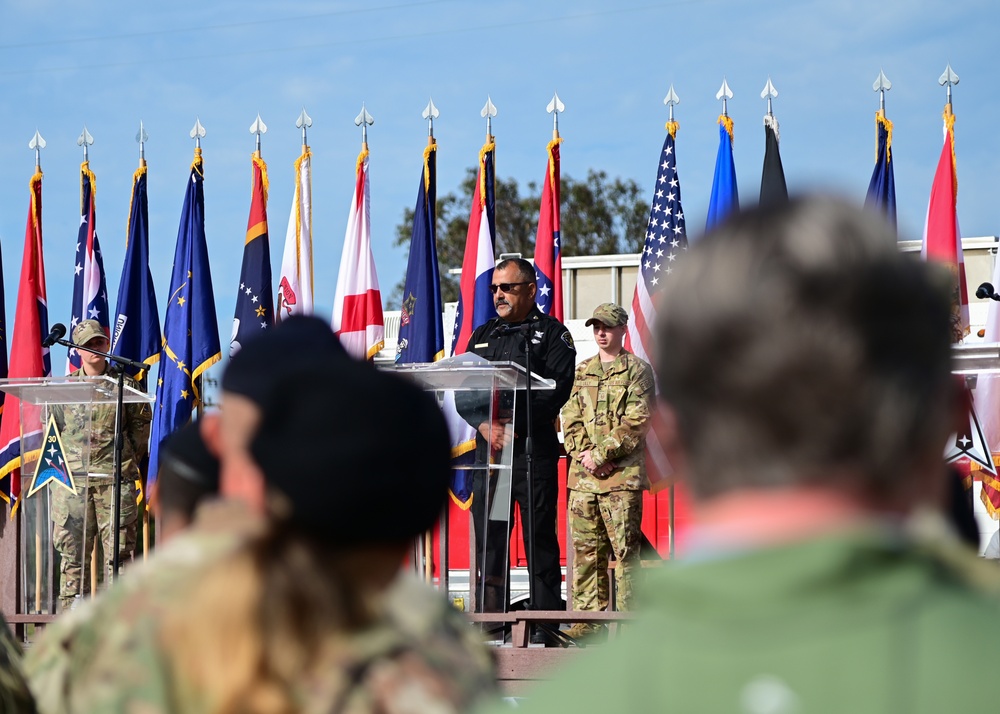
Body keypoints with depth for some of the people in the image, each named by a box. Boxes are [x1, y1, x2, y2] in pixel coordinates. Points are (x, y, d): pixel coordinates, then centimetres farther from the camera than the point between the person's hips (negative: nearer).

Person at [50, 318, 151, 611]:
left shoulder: (126, 386, 6)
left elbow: (141, 427, 10)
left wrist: (128, 461, 4)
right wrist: (59, 464, 5)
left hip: (115, 478, -1)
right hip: (72, 477, 1)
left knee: (119, 548, -3)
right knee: (70, 549, -1)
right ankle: (71, 610, 3)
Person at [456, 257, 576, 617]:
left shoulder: (551, 333, 3)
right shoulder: (482, 336, 19)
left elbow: (556, 389, -9)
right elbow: (463, 391, 10)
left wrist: (514, 425, -16)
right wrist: (486, 425, -8)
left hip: (534, 449, -5)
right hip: (488, 448, 5)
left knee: (540, 534, -3)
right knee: (487, 534, 2)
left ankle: (546, 616, -1)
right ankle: (490, 616, 6)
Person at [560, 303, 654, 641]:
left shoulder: (637, 370, 2)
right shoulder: (582, 372, 18)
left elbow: (636, 422, -7)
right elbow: (571, 419, 12)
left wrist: (601, 454, -13)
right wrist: (584, 453, -6)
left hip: (622, 474, -5)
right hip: (583, 475, 5)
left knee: (625, 550, -6)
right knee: (586, 550, 4)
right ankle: (589, 618, 8)